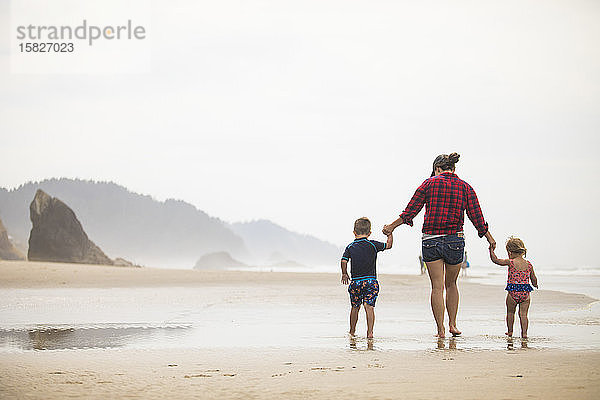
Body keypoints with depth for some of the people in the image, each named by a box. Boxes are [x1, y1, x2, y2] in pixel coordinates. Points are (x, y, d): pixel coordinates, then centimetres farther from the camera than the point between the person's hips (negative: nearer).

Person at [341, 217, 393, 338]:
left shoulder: (350, 247, 2)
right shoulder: (373, 245, -1)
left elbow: (344, 261, -6)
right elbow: (388, 245, 6)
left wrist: (344, 274, 8)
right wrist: (389, 234, 20)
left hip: (355, 282, 2)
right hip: (371, 281, -1)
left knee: (355, 307, 15)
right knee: (369, 306, -7)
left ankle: (352, 331, 27)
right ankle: (370, 332, -18)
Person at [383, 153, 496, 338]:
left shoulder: (430, 184, -1)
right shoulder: (465, 187, 3)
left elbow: (410, 211, 1)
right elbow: (477, 217, 4)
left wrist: (392, 226, 14)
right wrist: (489, 238, 17)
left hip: (431, 240, -1)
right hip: (455, 240, 1)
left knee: (437, 287, 2)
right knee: (451, 284, 20)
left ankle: (441, 329, -1)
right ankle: (452, 324, 17)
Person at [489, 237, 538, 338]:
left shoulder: (510, 262, -7)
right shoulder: (529, 264, 4)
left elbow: (495, 260, -2)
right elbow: (534, 279, 13)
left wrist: (491, 250, 12)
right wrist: (535, 285, 35)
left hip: (513, 292, -3)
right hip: (525, 293, 3)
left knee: (510, 312, 15)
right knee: (523, 314, 6)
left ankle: (510, 331, 23)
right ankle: (524, 333, -3)